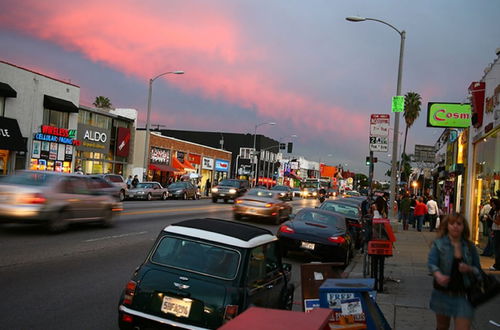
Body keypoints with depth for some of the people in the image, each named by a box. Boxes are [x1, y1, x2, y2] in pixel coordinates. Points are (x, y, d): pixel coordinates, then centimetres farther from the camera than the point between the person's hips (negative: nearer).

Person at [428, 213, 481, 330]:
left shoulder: (470, 247, 2)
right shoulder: (439, 244, -6)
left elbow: (478, 270, 8)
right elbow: (431, 263, -19)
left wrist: (469, 269, -15)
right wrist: (438, 275, -41)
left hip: (463, 295, 1)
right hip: (442, 293, 0)